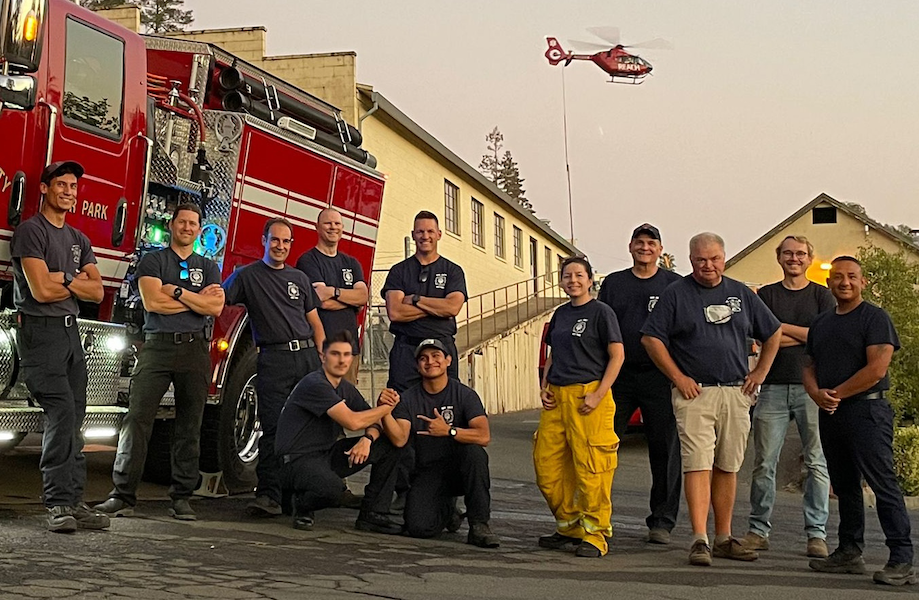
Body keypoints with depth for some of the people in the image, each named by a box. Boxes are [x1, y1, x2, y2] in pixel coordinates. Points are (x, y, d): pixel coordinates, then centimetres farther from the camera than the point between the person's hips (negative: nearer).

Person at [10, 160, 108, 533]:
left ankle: (73, 502, 5)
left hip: (71, 333, 7)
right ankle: (58, 504, -15)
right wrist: (78, 282, 1)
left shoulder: (78, 240, 18)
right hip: (40, 331, -7)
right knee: (61, 411, -17)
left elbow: (97, 293, 9)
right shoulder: (31, 231, -5)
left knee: (73, 418, 3)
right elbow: (41, 290, -15)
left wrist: (63, 278, -7)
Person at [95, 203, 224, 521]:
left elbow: (215, 307, -1)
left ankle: (182, 497, 8)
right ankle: (123, 496, -8)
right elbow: (152, 301, -8)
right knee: (137, 419, -9)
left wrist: (176, 291, -7)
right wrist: (197, 299, -2)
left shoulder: (208, 267, 15)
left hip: (195, 349, 2)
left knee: (190, 426, 2)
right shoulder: (153, 261, 8)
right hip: (157, 346, -2)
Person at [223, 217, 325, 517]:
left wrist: (323, 362, 9)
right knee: (273, 428, -9)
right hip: (273, 360, -4)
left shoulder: (299, 278, 18)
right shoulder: (247, 275, 8)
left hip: (307, 356, 4)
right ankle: (269, 495, -9)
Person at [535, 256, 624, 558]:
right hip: (556, 397, 7)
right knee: (546, 465, 6)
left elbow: (617, 355, -6)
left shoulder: (601, 312, -2)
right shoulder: (560, 314, 17)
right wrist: (544, 388, 9)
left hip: (587, 396, -7)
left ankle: (595, 534, 0)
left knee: (590, 467, -9)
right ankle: (569, 526, 20)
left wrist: (598, 395, -14)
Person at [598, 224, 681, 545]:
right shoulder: (613, 283, 13)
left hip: (659, 377, -2)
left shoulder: (674, 284, 7)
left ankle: (662, 522, 9)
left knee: (665, 451, 0)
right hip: (618, 375, 2)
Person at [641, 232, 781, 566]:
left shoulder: (741, 294, 13)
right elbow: (651, 338, -2)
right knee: (698, 465, -11)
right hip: (695, 392, -4)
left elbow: (773, 333, 22)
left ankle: (723, 539, 16)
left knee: (727, 468, 8)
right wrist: (678, 378, -6)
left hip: (736, 393, 4)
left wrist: (761, 371, 11)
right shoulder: (676, 294, 1)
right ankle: (700, 541, -12)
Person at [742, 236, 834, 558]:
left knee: (817, 463, -2)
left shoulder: (822, 295, 10)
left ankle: (816, 533, 4)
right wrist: (806, 335, -6)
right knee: (764, 462, 1)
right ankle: (759, 530, 8)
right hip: (774, 386, 1)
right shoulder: (766, 295, 12)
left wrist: (781, 327, -3)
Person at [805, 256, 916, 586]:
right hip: (830, 414, 7)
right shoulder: (821, 323, 17)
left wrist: (837, 394, -12)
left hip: (866, 410, -7)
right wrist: (817, 393, -5)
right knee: (844, 485, 13)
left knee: (883, 484, -10)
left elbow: (876, 369, -15)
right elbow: (809, 367, 17)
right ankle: (849, 552, 21)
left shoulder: (875, 317, -5)